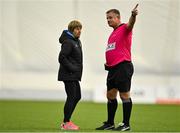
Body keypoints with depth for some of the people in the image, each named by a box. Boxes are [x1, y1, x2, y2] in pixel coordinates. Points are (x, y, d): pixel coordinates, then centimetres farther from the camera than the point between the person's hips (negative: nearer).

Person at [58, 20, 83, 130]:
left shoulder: (77, 41, 15)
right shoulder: (68, 42, -15)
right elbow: (62, 58, -21)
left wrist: (78, 71, 11)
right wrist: (72, 68, -19)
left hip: (74, 76, 10)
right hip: (68, 75, -10)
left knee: (77, 96, 14)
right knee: (71, 97, -7)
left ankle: (66, 120, 21)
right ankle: (66, 123, 0)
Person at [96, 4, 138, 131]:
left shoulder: (124, 29, -6)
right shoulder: (113, 33, 21)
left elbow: (130, 25, -30)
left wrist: (133, 16, -51)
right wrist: (108, 62, 15)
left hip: (123, 67, -10)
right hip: (113, 68, 10)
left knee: (124, 95, -5)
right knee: (110, 95, 13)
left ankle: (126, 124, -1)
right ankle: (110, 123, 22)